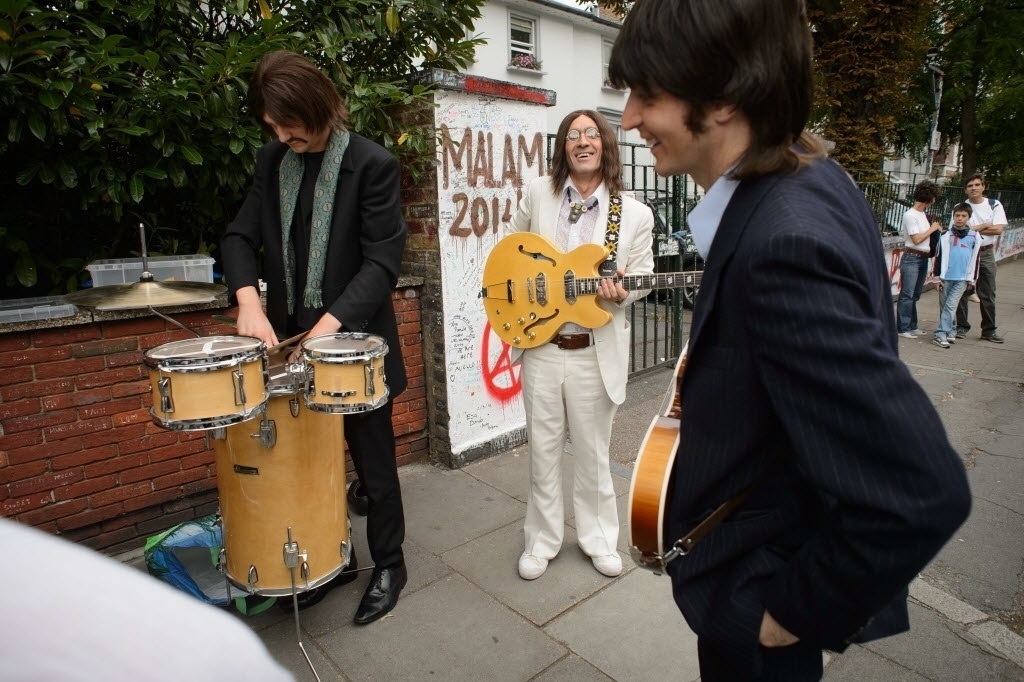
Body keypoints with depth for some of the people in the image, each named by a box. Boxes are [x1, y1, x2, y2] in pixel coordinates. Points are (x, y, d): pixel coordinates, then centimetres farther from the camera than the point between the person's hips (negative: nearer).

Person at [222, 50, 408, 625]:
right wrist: (249, 301, -13)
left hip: (355, 338, -5)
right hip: (291, 337, 5)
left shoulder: (373, 164, -10)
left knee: (374, 462, 9)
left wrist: (332, 322, -26)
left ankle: (389, 565, 31)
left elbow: (383, 262, -16)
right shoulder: (273, 160, 7)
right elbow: (242, 236, 6)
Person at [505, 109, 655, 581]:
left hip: (596, 351, -1)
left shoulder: (635, 214, -2)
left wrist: (620, 293, -18)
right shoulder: (538, 193, 2)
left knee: (593, 453, 13)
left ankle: (598, 537, 35)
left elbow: (642, 274, 3)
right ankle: (541, 541, 30)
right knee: (543, 449, 11)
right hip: (539, 343, 2)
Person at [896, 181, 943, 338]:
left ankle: (912, 326, 18)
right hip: (911, 258, -9)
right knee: (907, 295, -7)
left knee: (915, 295, 12)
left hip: (923, 259, 9)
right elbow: (916, 239, -15)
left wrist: (937, 229, 2)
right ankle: (902, 328, -3)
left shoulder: (922, 214, 14)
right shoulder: (910, 215, -12)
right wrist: (932, 228, -4)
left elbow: (925, 235, 17)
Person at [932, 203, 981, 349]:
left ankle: (941, 334, -7)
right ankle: (951, 332, 16)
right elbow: (940, 256, 5)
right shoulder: (946, 235, 4)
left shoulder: (975, 237, 6)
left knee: (950, 306, -9)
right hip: (946, 277, 1)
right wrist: (938, 276, 2)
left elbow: (975, 259, 9)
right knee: (944, 306, 6)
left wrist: (972, 279, 7)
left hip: (962, 278, -1)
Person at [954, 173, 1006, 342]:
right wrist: (984, 226, -8)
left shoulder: (994, 205, 4)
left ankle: (989, 330, 12)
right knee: (962, 292, 1)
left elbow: (998, 229, -8)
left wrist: (972, 228, -9)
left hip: (986, 254, 1)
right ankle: (962, 327, 11)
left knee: (988, 294, 4)